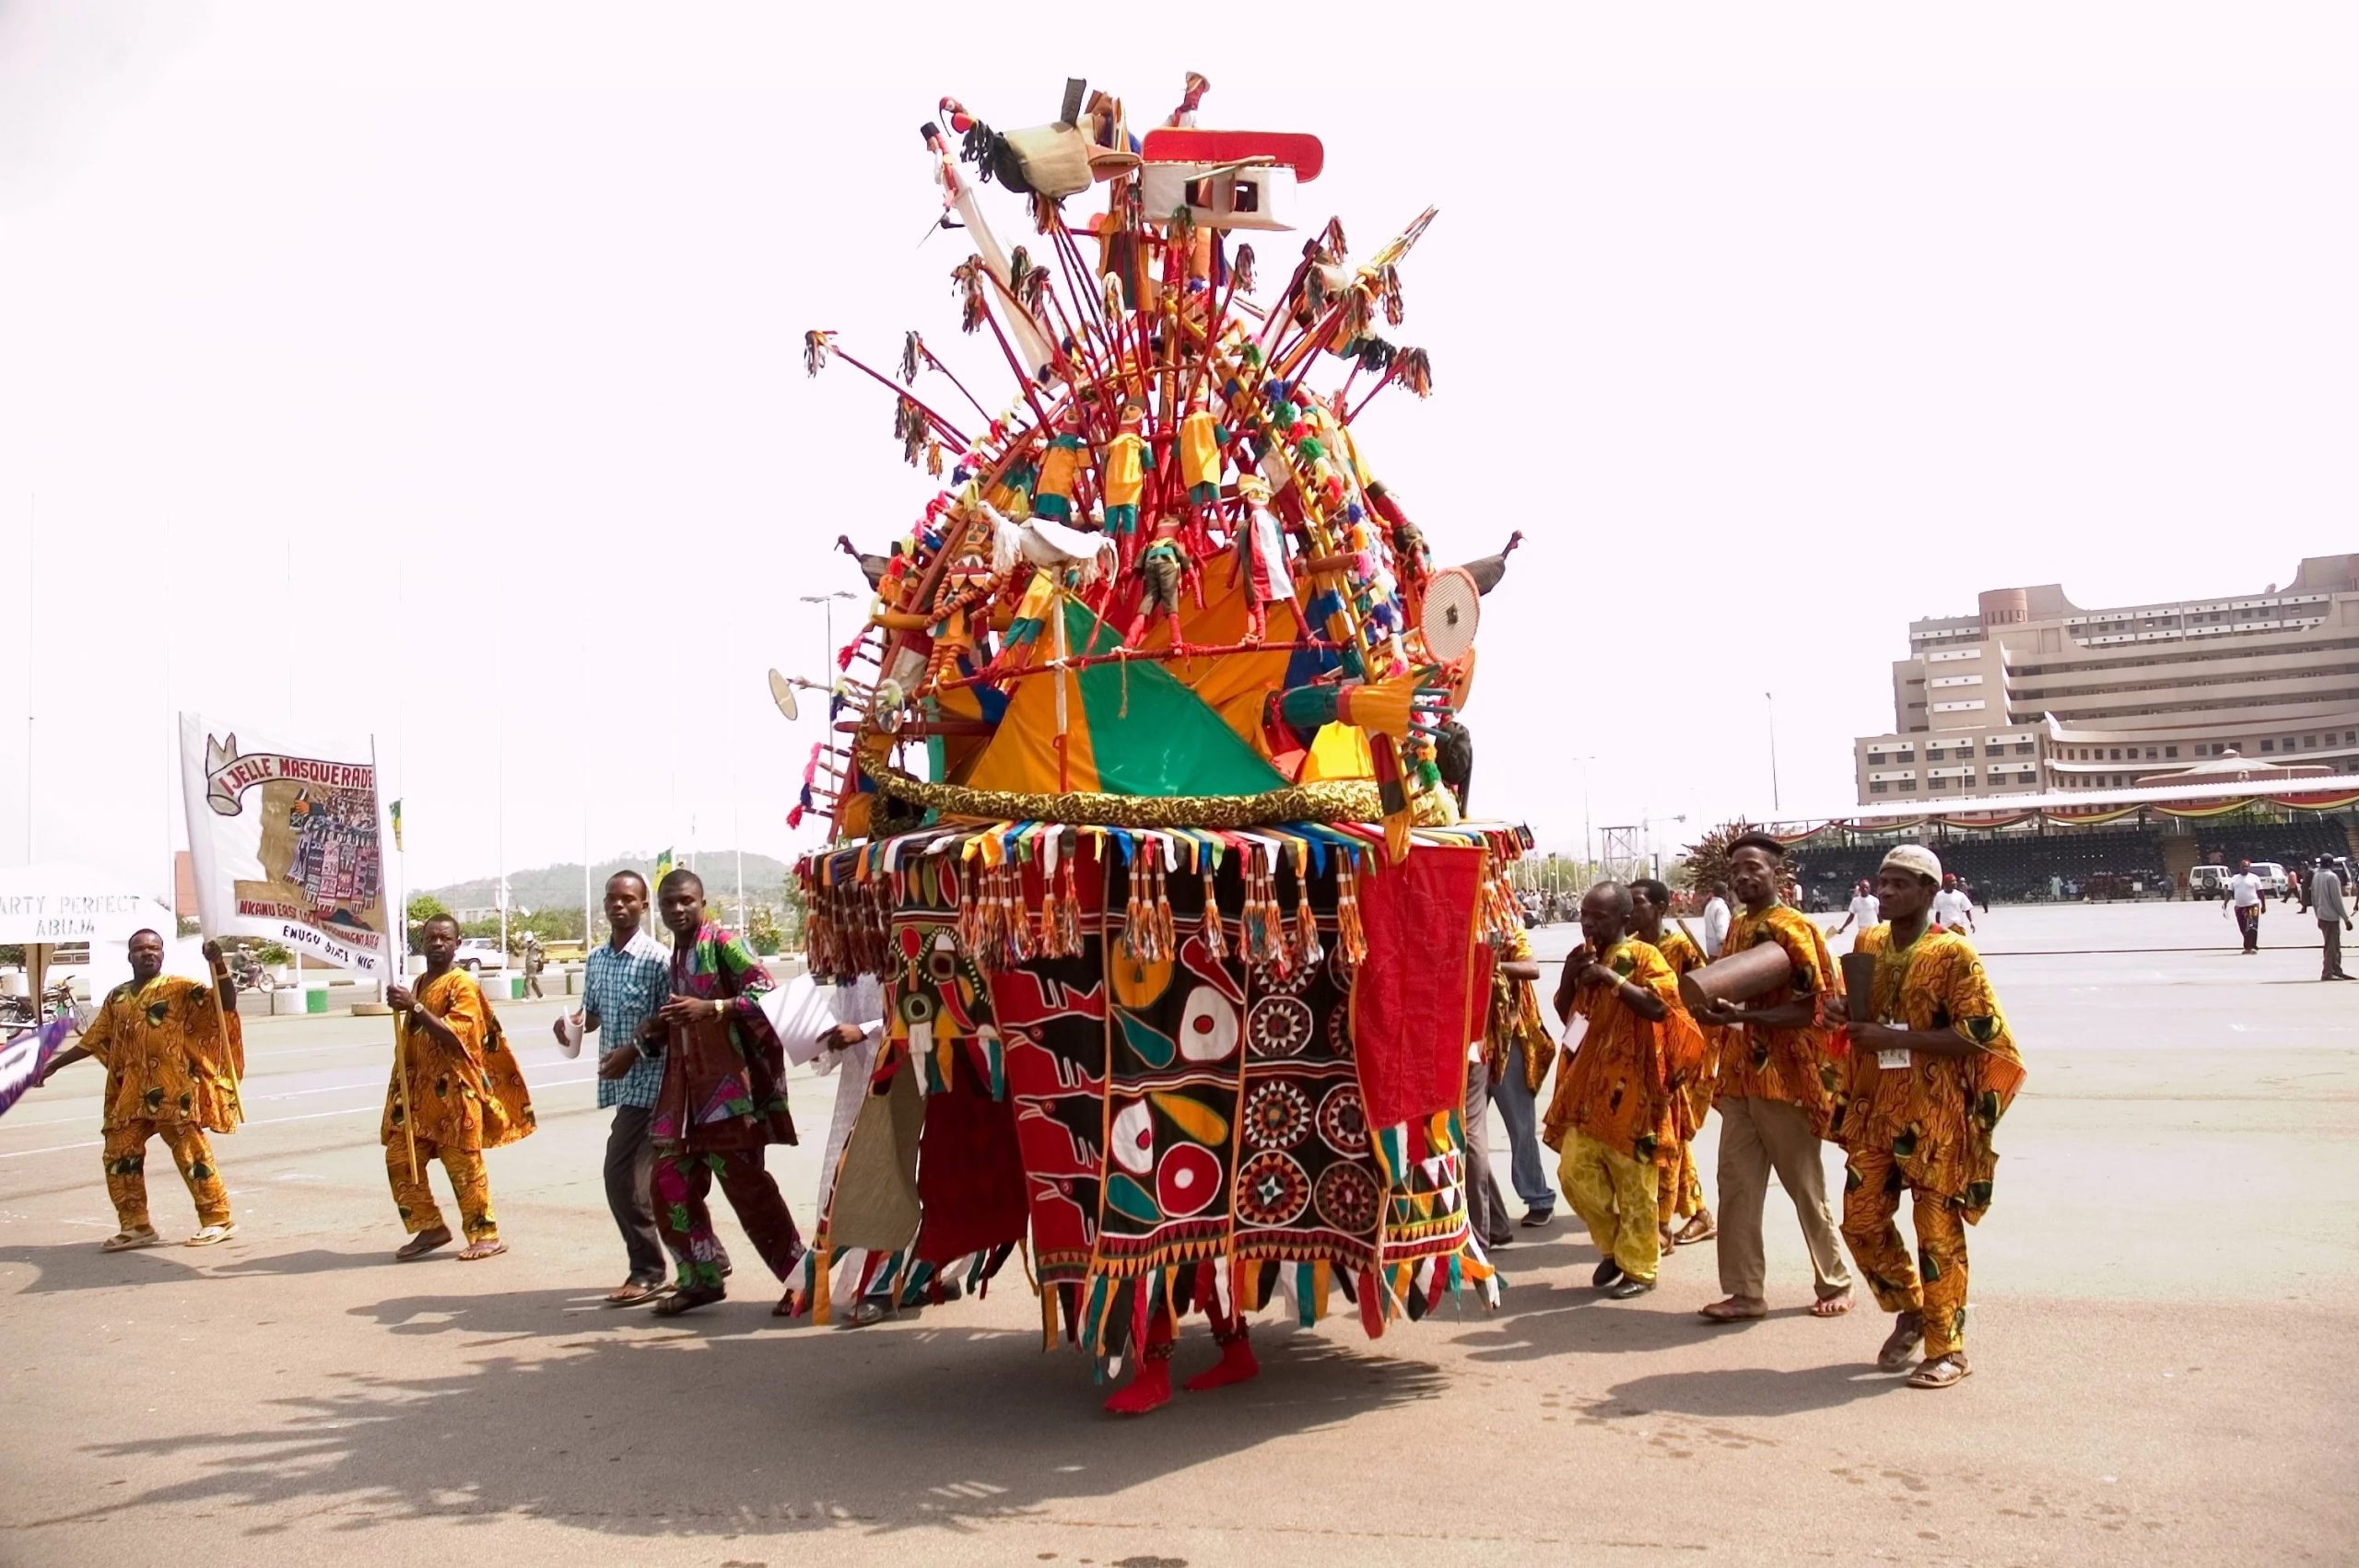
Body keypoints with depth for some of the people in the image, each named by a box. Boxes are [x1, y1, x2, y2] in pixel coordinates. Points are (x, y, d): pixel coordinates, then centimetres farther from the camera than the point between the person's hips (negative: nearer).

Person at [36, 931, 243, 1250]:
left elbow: (226, 1003, -12)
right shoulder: (117, 997, 14)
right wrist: (54, 1064, 23)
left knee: (190, 1152, -5)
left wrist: (218, 965, -26)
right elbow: (93, 1040, 22)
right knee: (118, 1153, 6)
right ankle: (135, 1225, 18)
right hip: (131, 1093, 6)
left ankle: (218, 1220, 2)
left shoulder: (179, 988, -2)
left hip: (174, 1091, -6)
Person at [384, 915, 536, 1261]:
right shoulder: (419, 985, 15)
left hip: (454, 1091, -8)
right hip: (418, 1090, 8)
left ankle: (486, 1236, 7)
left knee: (464, 1165, -3)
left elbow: (455, 1037, -23)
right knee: (400, 1158, 6)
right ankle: (430, 1227, 18)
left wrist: (414, 1007, -26)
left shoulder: (462, 985, -11)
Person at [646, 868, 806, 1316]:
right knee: (671, 1182, 6)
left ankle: (798, 1276, 2)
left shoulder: (723, 943, -6)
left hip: (728, 1082, -8)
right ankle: (701, 1279, 18)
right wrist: (660, 1024, 13)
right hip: (684, 1085, 8)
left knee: (744, 1181, -7)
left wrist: (711, 1007, -26)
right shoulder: (675, 957, 18)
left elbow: (767, 990, -18)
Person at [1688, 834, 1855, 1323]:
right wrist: (1713, 1005, -2)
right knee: (1736, 1183, 4)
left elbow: (1808, 1010, -16)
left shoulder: (1794, 929, -11)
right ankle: (1745, 1292, 10)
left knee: (1805, 1186, 6)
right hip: (1740, 1074, 7)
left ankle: (1836, 1283, 23)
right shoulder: (1737, 927, 11)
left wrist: (1740, 1016, -26)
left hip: (1785, 1076, -7)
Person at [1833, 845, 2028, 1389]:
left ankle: (1947, 1350, 15)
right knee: (1862, 1223, 9)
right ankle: (1910, 1311, 31)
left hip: (1935, 1114, -6)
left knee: (1938, 1232, 2)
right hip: (1873, 1109, 6)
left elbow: (1978, 1034, -17)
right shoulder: (1868, 944, 8)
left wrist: (1895, 1038, -22)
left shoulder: (1952, 953, -11)